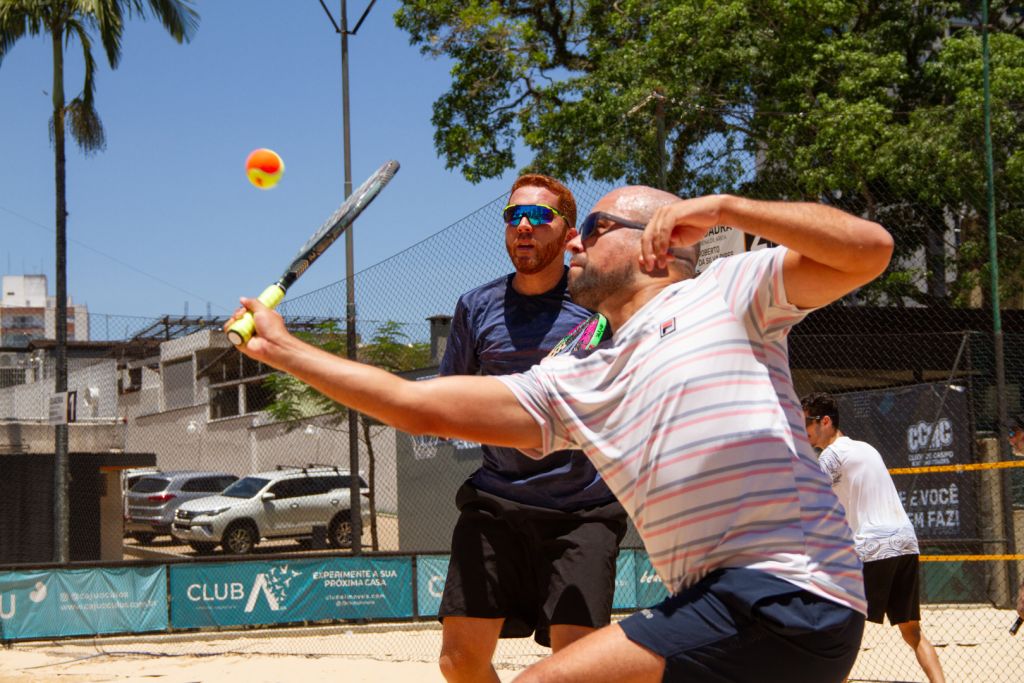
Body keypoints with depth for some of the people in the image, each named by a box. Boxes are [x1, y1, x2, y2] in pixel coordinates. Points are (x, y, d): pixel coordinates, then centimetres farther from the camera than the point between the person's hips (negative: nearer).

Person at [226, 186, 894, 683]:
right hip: (719, 605, 8)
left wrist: (721, 206, -12)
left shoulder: (725, 292, 4)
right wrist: (284, 349, 19)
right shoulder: (575, 386, 19)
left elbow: (869, 248, -7)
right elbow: (417, 405, 17)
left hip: (789, 594, -8)